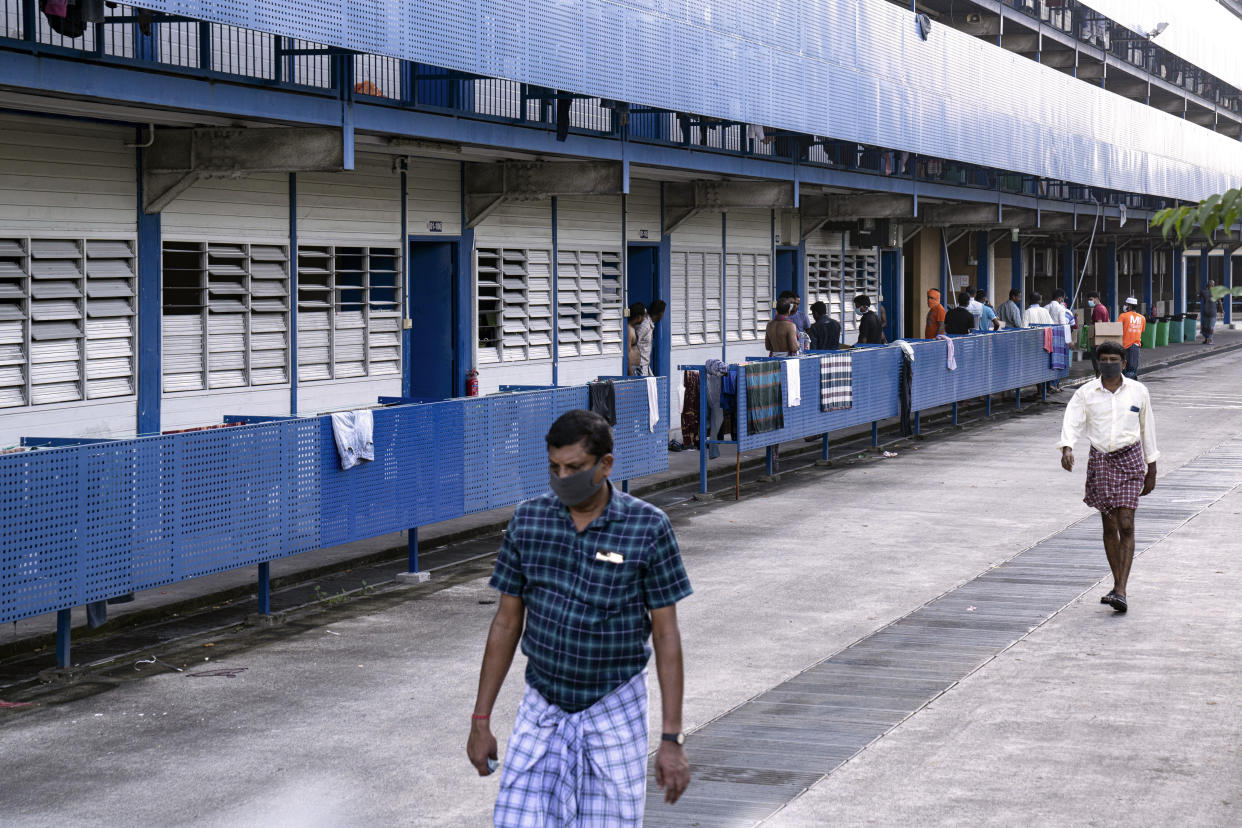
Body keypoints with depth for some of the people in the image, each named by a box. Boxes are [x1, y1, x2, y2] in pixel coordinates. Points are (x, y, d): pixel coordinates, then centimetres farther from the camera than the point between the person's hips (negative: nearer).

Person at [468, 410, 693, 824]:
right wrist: (480, 720, 6)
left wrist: (672, 738, -10)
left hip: (613, 712, -2)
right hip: (541, 711, 2)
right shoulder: (528, 520, -1)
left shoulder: (648, 527, -10)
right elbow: (506, 623, 6)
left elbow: (666, 634, -7)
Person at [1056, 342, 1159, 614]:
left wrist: (1151, 470, 12)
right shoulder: (1085, 393, 1)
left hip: (1129, 460, -2)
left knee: (1126, 526, -11)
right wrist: (1067, 448, -32)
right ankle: (1118, 585, 21)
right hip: (1100, 460, 2)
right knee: (1109, 526, 8)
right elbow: (1072, 422, -10)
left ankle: (1120, 591, -16)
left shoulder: (1138, 391, 2)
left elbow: (1147, 429, 10)